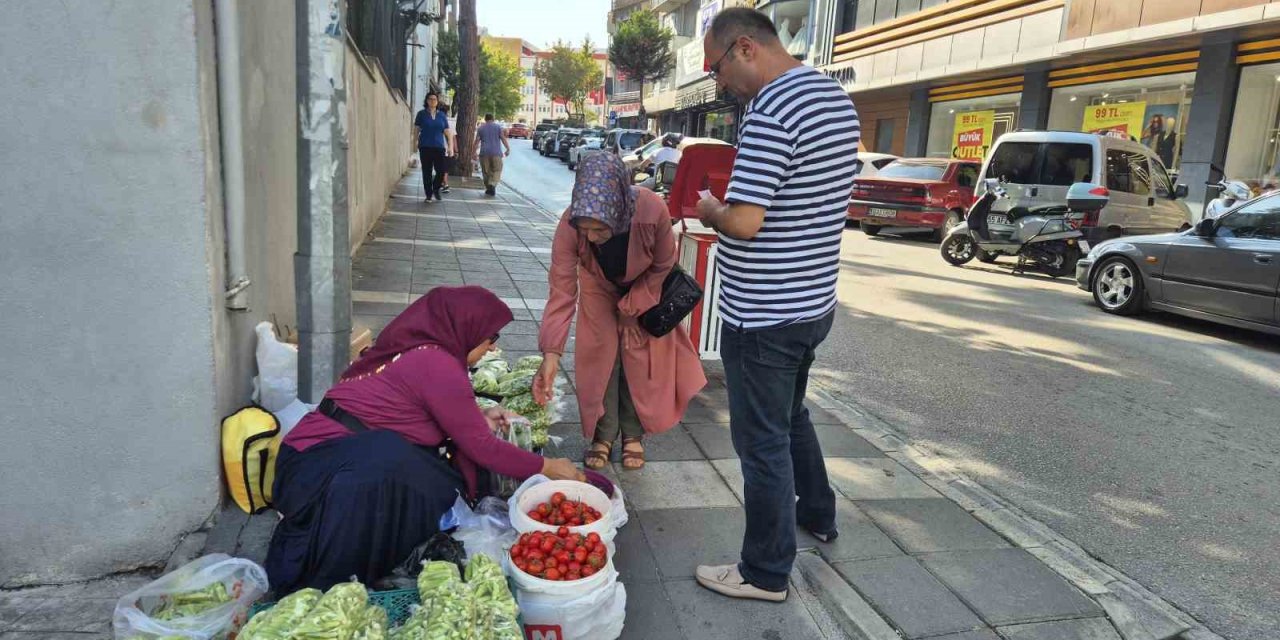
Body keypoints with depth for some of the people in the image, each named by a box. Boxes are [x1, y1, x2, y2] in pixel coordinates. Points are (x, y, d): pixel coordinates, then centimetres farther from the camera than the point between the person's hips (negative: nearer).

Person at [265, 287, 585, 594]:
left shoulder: (412, 347, 10)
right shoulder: (437, 364, -17)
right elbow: (481, 448, -12)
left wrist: (478, 422, 14)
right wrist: (547, 467, -2)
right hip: (318, 464, -9)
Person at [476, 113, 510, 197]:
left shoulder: (481, 128, 9)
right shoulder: (498, 127, 5)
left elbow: (477, 141, 4)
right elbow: (503, 139, -2)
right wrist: (508, 149, 4)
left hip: (484, 153, 2)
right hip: (496, 153, -2)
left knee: (486, 171, 9)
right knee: (497, 170, 1)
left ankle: (488, 188, 12)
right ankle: (493, 184, -22)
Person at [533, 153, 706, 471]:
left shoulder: (653, 212, -41)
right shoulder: (570, 224, -38)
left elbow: (662, 266, -21)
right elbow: (562, 290, -35)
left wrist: (633, 309, -15)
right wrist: (551, 353, -43)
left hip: (645, 289, -1)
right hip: (599, 289, 1)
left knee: (639, 358, 1)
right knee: (600, 355, -3)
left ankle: (633, 434, 19)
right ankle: (603, 434, 15)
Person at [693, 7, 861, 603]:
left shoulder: (770, 114, -23)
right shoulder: (836, 98, 8)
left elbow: (744, 223, -27)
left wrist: (709, 211, -6)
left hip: (763, 316, -9)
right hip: (814, 301, 10)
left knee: (763, 441, 4)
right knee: (792, 415, 27)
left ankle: (767, 572, 20)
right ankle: (817, 513, 46)